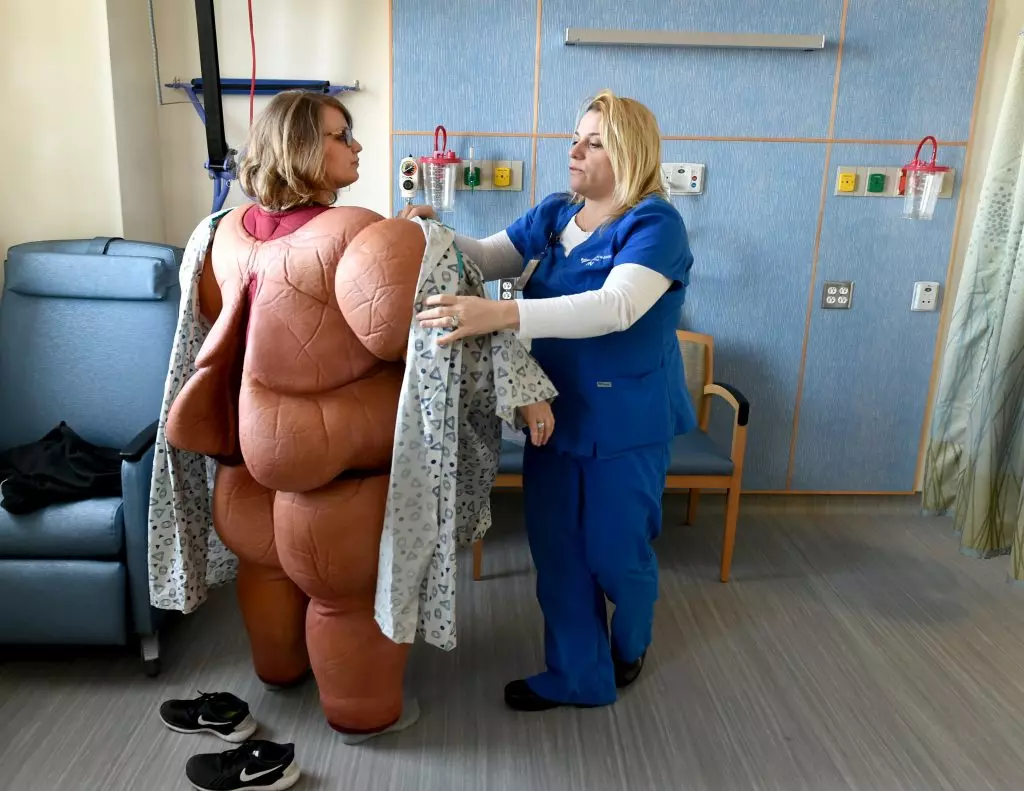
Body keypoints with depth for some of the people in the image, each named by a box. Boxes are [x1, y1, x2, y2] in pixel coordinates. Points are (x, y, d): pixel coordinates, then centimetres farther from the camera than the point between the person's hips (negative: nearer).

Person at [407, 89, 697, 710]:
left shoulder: (655, 224, -17)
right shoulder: (554, 214, 6)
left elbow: (615, 307, -33)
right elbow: (486, 257, 9)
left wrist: (501, 315, -43)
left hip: (627, 422, -6)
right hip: (553, 414, 6)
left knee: (615, 552, 9)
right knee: (556, 549, 12)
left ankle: (631, 646, 43)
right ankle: (577, 676, 33)